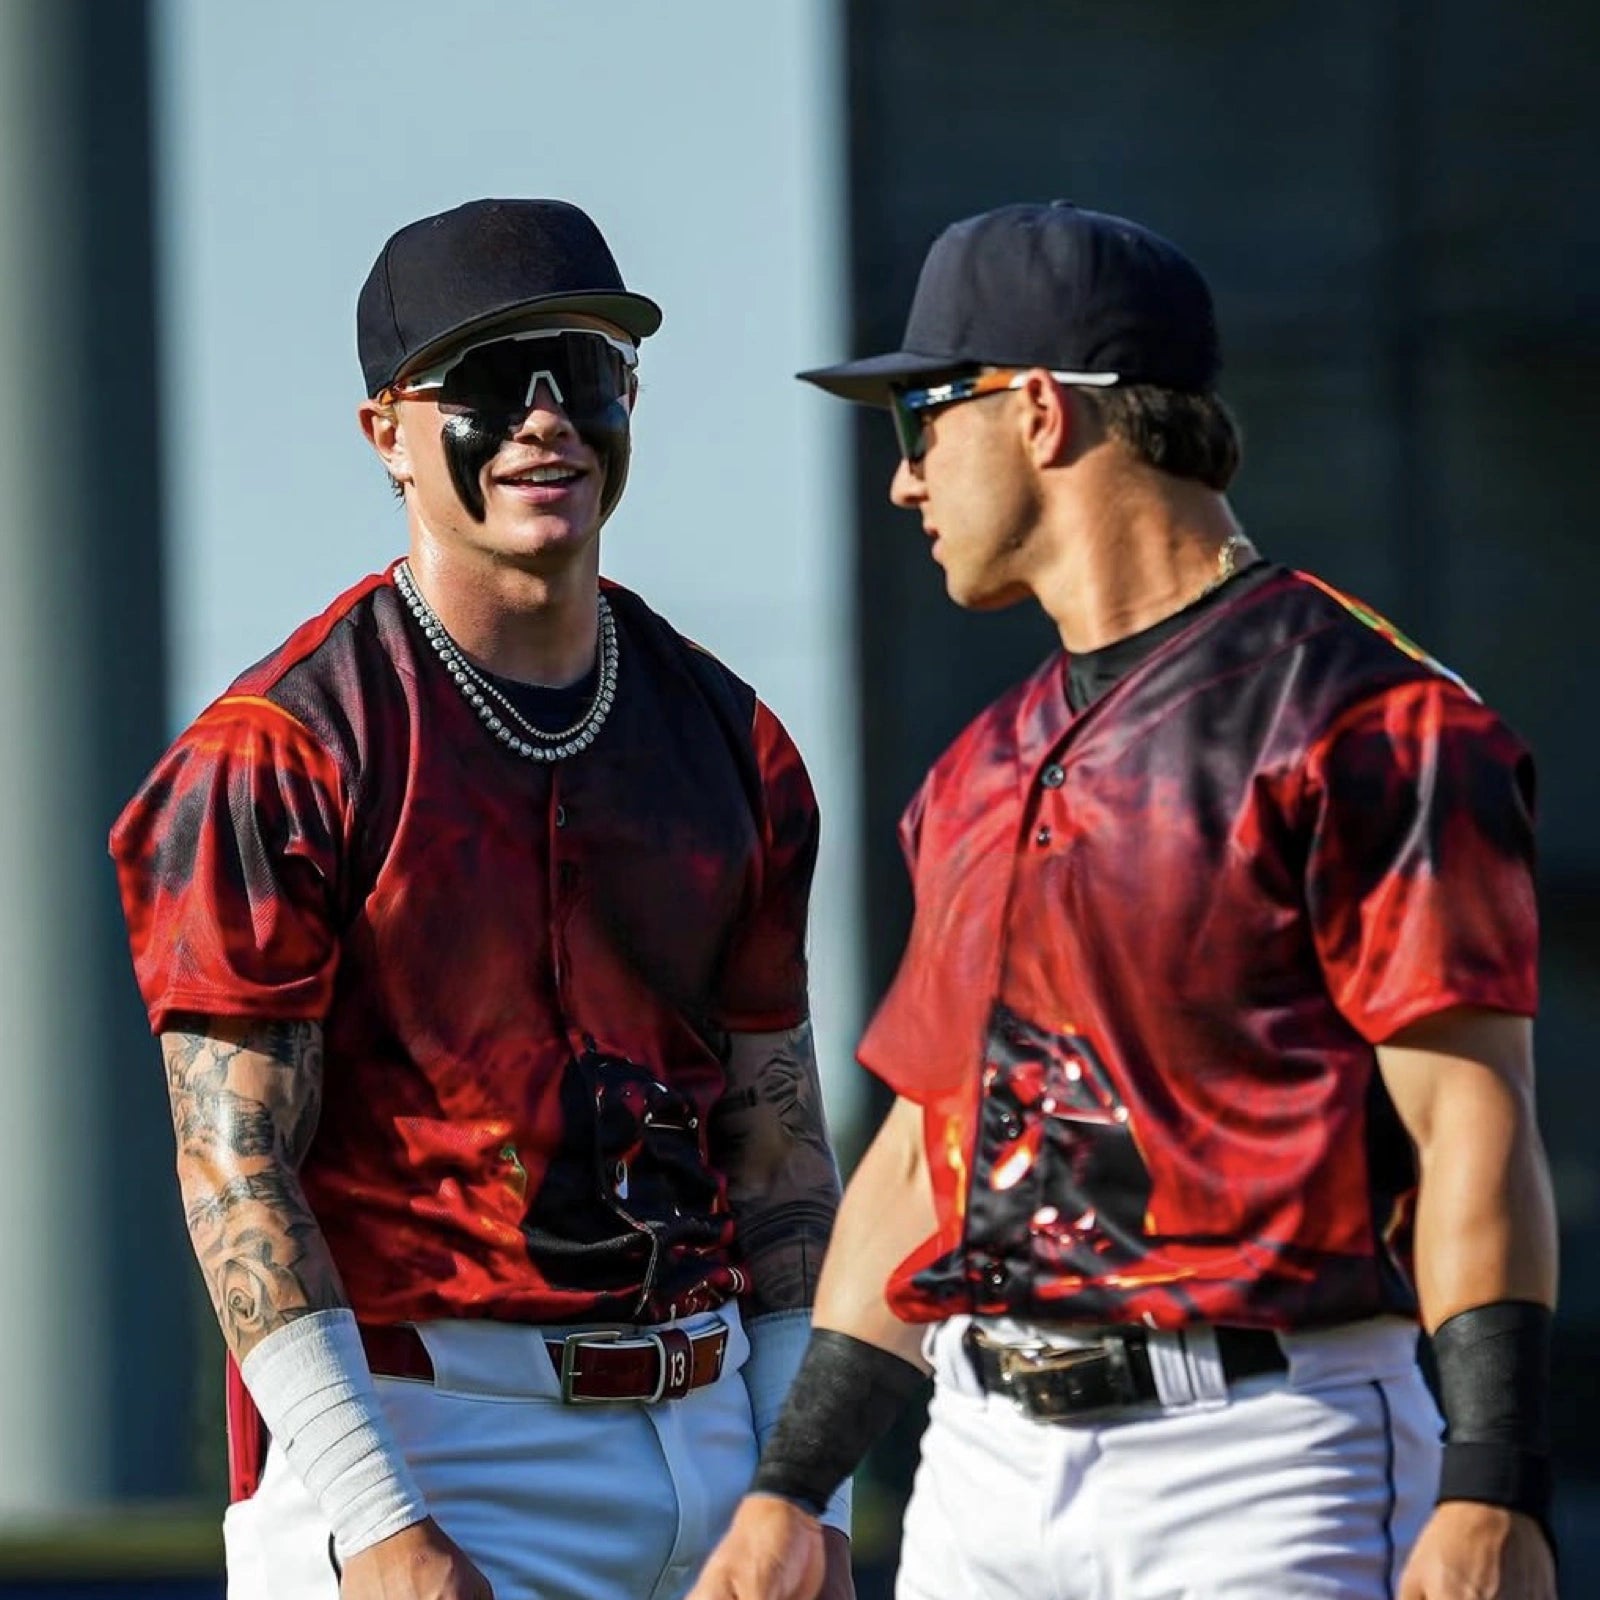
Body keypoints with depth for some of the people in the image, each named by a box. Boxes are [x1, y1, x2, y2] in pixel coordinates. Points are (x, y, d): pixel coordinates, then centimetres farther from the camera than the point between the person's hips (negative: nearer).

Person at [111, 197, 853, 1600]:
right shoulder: (278, 748, -8)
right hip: (425, 1426, -6)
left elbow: (778, 1136, 13)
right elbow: (234, 1166, -12)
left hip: (697, 1421, 6)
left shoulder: (733, 743, 11)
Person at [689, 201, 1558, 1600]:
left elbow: (1473, 1122, -12)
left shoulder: (1364, 723, -6)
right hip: (988, 1470, 7)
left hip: (1264, 1463, -7)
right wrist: (792, 1487, 20)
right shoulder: (984, 775, 18)